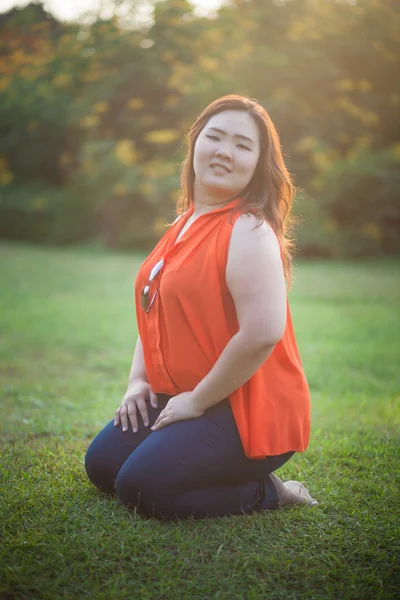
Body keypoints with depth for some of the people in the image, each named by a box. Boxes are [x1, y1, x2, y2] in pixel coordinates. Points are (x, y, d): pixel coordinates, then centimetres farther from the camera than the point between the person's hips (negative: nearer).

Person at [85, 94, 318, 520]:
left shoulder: (248, 231, -19)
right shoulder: (185, 224, 10)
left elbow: (263, 333, -29)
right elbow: (155, 309, 19)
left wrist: (198, 400, -19)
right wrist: (138, 380, 5)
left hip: (246, 410, -9)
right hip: (178, 398, 9)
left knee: (140, 488, -19)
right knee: (102, 464, 10)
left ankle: (267, 493, 0)